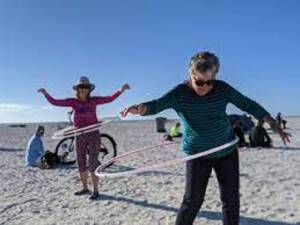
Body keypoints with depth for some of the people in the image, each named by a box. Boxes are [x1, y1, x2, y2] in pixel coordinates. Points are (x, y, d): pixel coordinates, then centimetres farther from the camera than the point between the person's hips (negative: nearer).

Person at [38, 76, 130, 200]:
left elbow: (110, 98, -4)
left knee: (93, 163, -6)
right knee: (81, 164, 11)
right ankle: (85, 188, 28)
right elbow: (54, 102, -3)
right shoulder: (73, 101, -1)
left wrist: (121, 90, -16)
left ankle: (95, 190, 5)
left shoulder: (93, 100, -3)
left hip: (93, 135, -3)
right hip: (80, 136, 3)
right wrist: (46, 93, -17)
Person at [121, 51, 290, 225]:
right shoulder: (179, 94, -15)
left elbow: (248, 104, 3)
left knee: (231, 199, 11)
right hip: (197, 154, -3)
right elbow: (157, 105, -29)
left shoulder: (222, 89, -7)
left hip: (227, 151, 3)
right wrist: (141, 108, -52)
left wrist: (273, 124, 4)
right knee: (193, 200, -3)